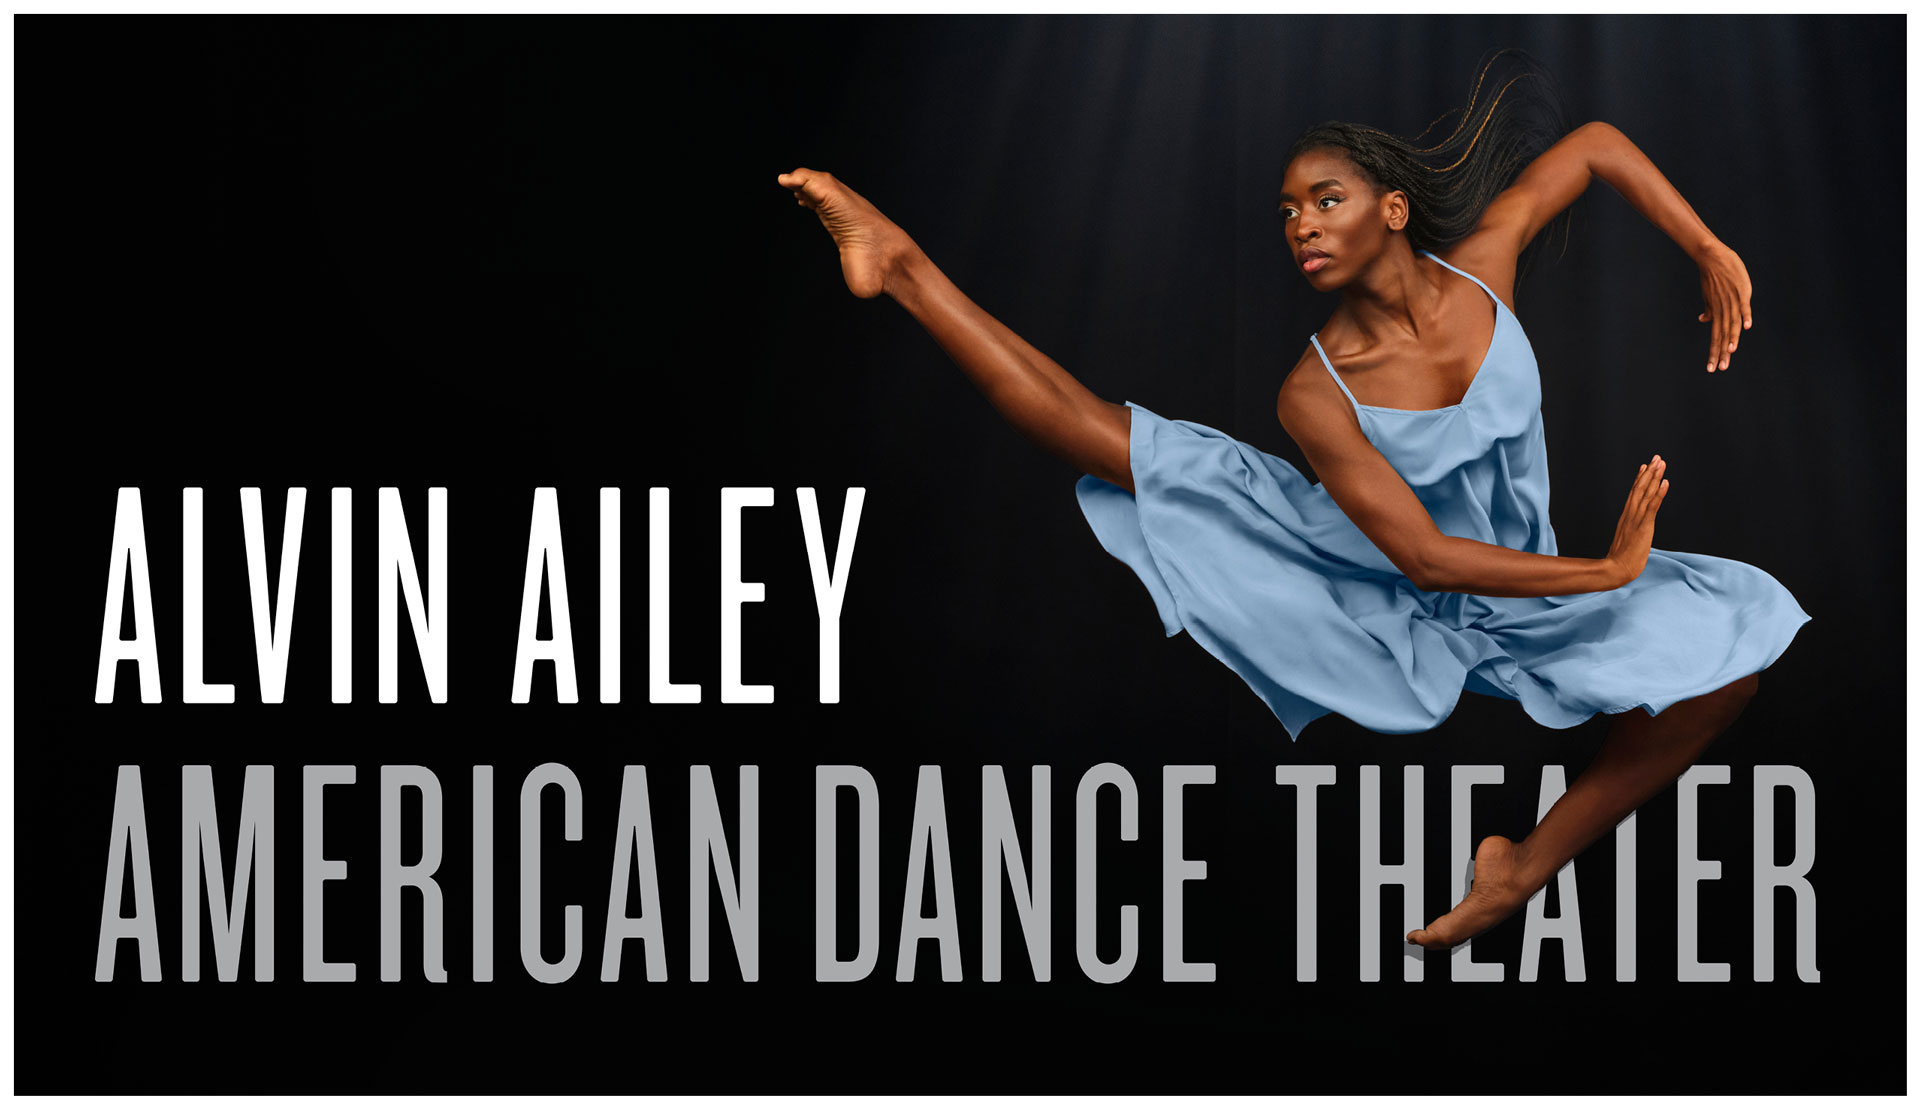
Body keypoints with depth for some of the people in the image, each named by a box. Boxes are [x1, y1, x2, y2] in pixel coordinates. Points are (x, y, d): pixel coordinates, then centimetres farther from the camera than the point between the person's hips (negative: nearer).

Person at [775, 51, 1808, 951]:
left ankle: (1530, 866, -13)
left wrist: (1710, 254, -5)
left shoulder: (1481, 272, -13)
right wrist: (1605, 571, -30)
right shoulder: (1316, 393, -22)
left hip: (1516, 596, 3)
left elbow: (1596, 141, 0)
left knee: (1748, 624, -17)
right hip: (1382, 602, -2)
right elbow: (1422, 555, -26)